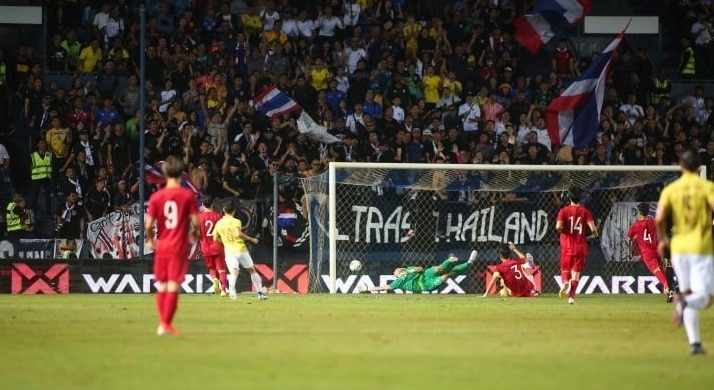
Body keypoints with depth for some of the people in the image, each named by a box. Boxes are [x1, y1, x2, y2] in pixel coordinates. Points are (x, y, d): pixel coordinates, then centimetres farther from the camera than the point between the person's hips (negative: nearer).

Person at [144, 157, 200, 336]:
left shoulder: (156, 196, -1)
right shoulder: (188, 195, -5)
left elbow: (148, 224, -3)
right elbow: (195, 221, -8)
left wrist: (149, 240, 16)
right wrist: (194, 235, 14)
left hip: (161, 246, 2)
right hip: (179, 246, -2)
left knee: (161, 286, 14)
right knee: (173, 286, -4)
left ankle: (163, 323, 18)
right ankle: (166, 323, -11)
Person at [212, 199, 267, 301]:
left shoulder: (219, 223, 8)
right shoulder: (236, 221, -6)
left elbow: (215, 238, 14)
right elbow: (238, 233, -22)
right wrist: (251, 239, -12)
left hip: (229, 251, 2)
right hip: (241, 250, -2)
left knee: (233, 273, -12)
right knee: (252, 270, 16)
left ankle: (231, 288, -45)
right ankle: (260, 292, 18)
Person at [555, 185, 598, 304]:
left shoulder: (564, 211, -5)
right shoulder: (585, 211, -3)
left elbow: (558, 227, -18)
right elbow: (593, 228, -12)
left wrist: (559, 230, 6)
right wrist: (595, 233, 10)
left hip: (567, 246, -1)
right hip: (581, 247, 1)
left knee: (565, 269, 13)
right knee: (576, 272, 7)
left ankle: (565, 282, -20)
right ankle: (571, 296, -7)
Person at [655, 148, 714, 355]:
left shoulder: (670, 189, 4)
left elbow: (659, 218, -6)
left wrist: (663, 240, 10)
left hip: (679, 247, 3)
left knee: (688, 294, 13)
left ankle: (695, 343, 6)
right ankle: (684, 301, -37)